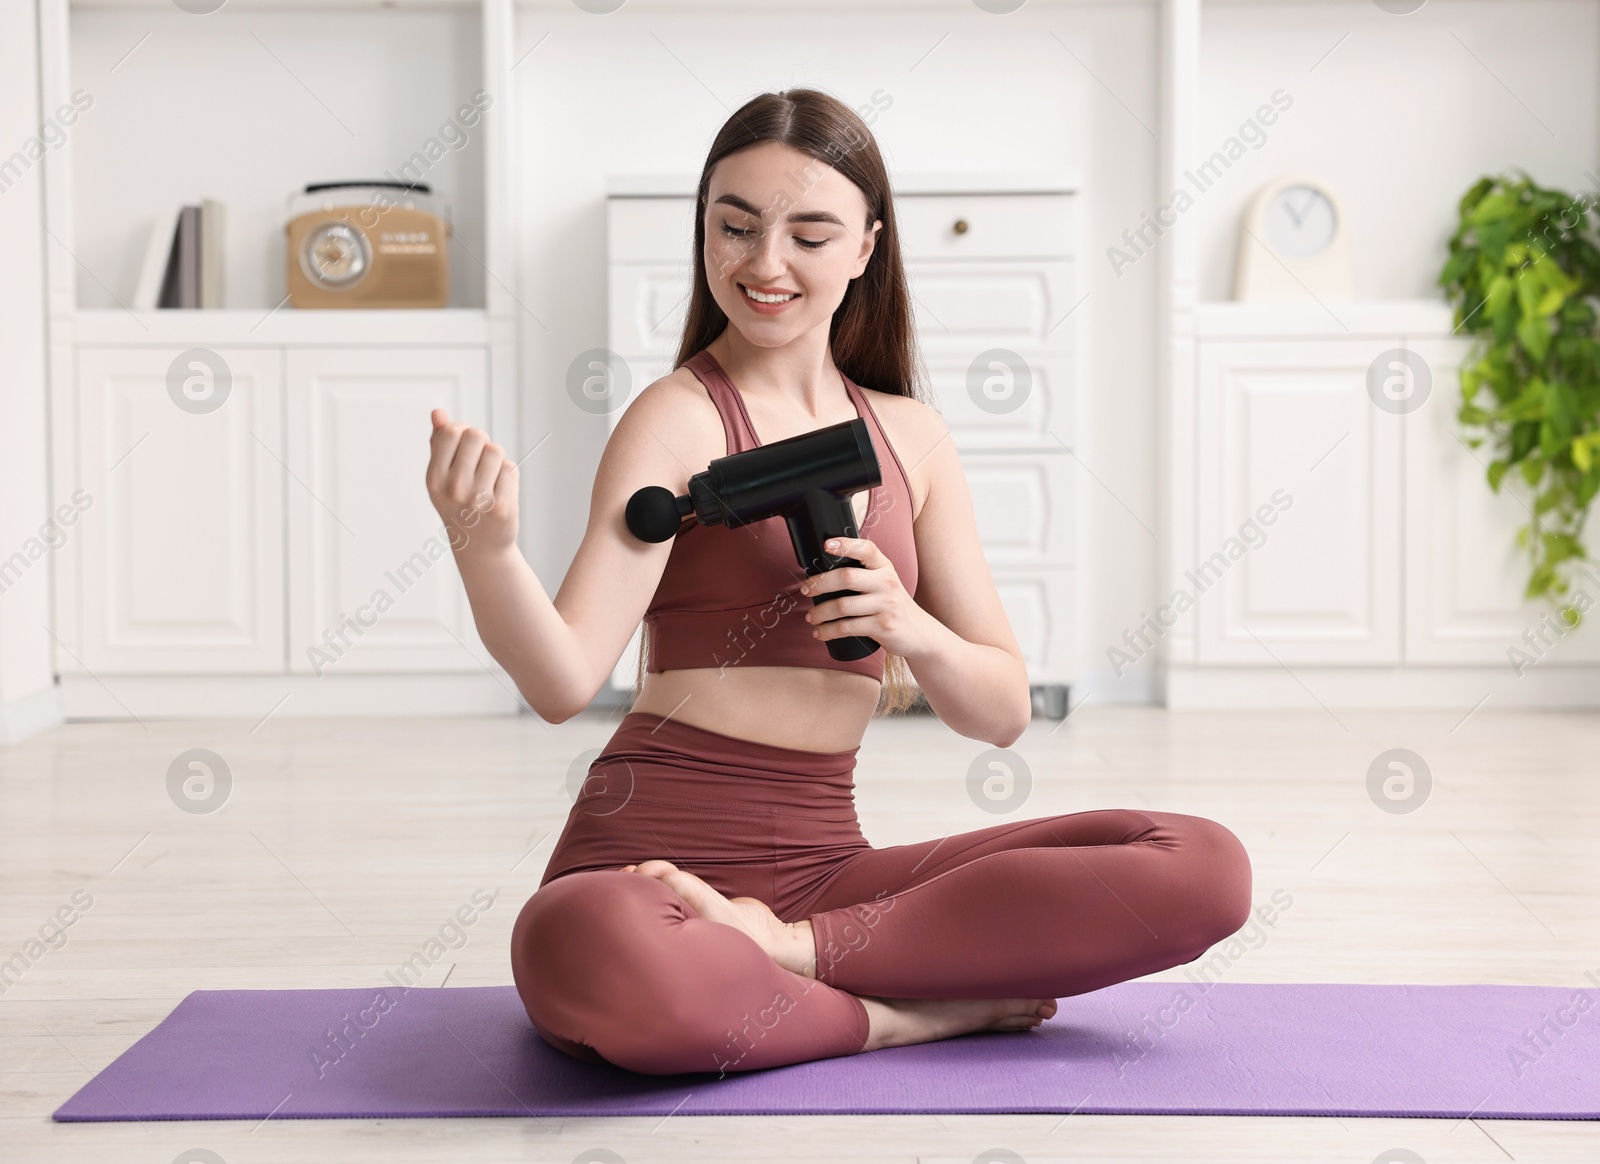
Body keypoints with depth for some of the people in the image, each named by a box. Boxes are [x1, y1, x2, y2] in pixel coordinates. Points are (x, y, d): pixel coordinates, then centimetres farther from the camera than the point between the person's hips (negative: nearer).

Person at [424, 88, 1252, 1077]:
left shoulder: (911, 438, 12)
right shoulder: (679, 419, -4)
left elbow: (1003, 714, 10)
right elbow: (564, 682, -17)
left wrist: (910, 631, -11)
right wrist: (483, 546, -37)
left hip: (826, 866, 5)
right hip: (655, 862, -5)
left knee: (1205, 869, -11)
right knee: (590, 957, -43)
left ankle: (783, 949, -14)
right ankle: (911, 1012, -16)